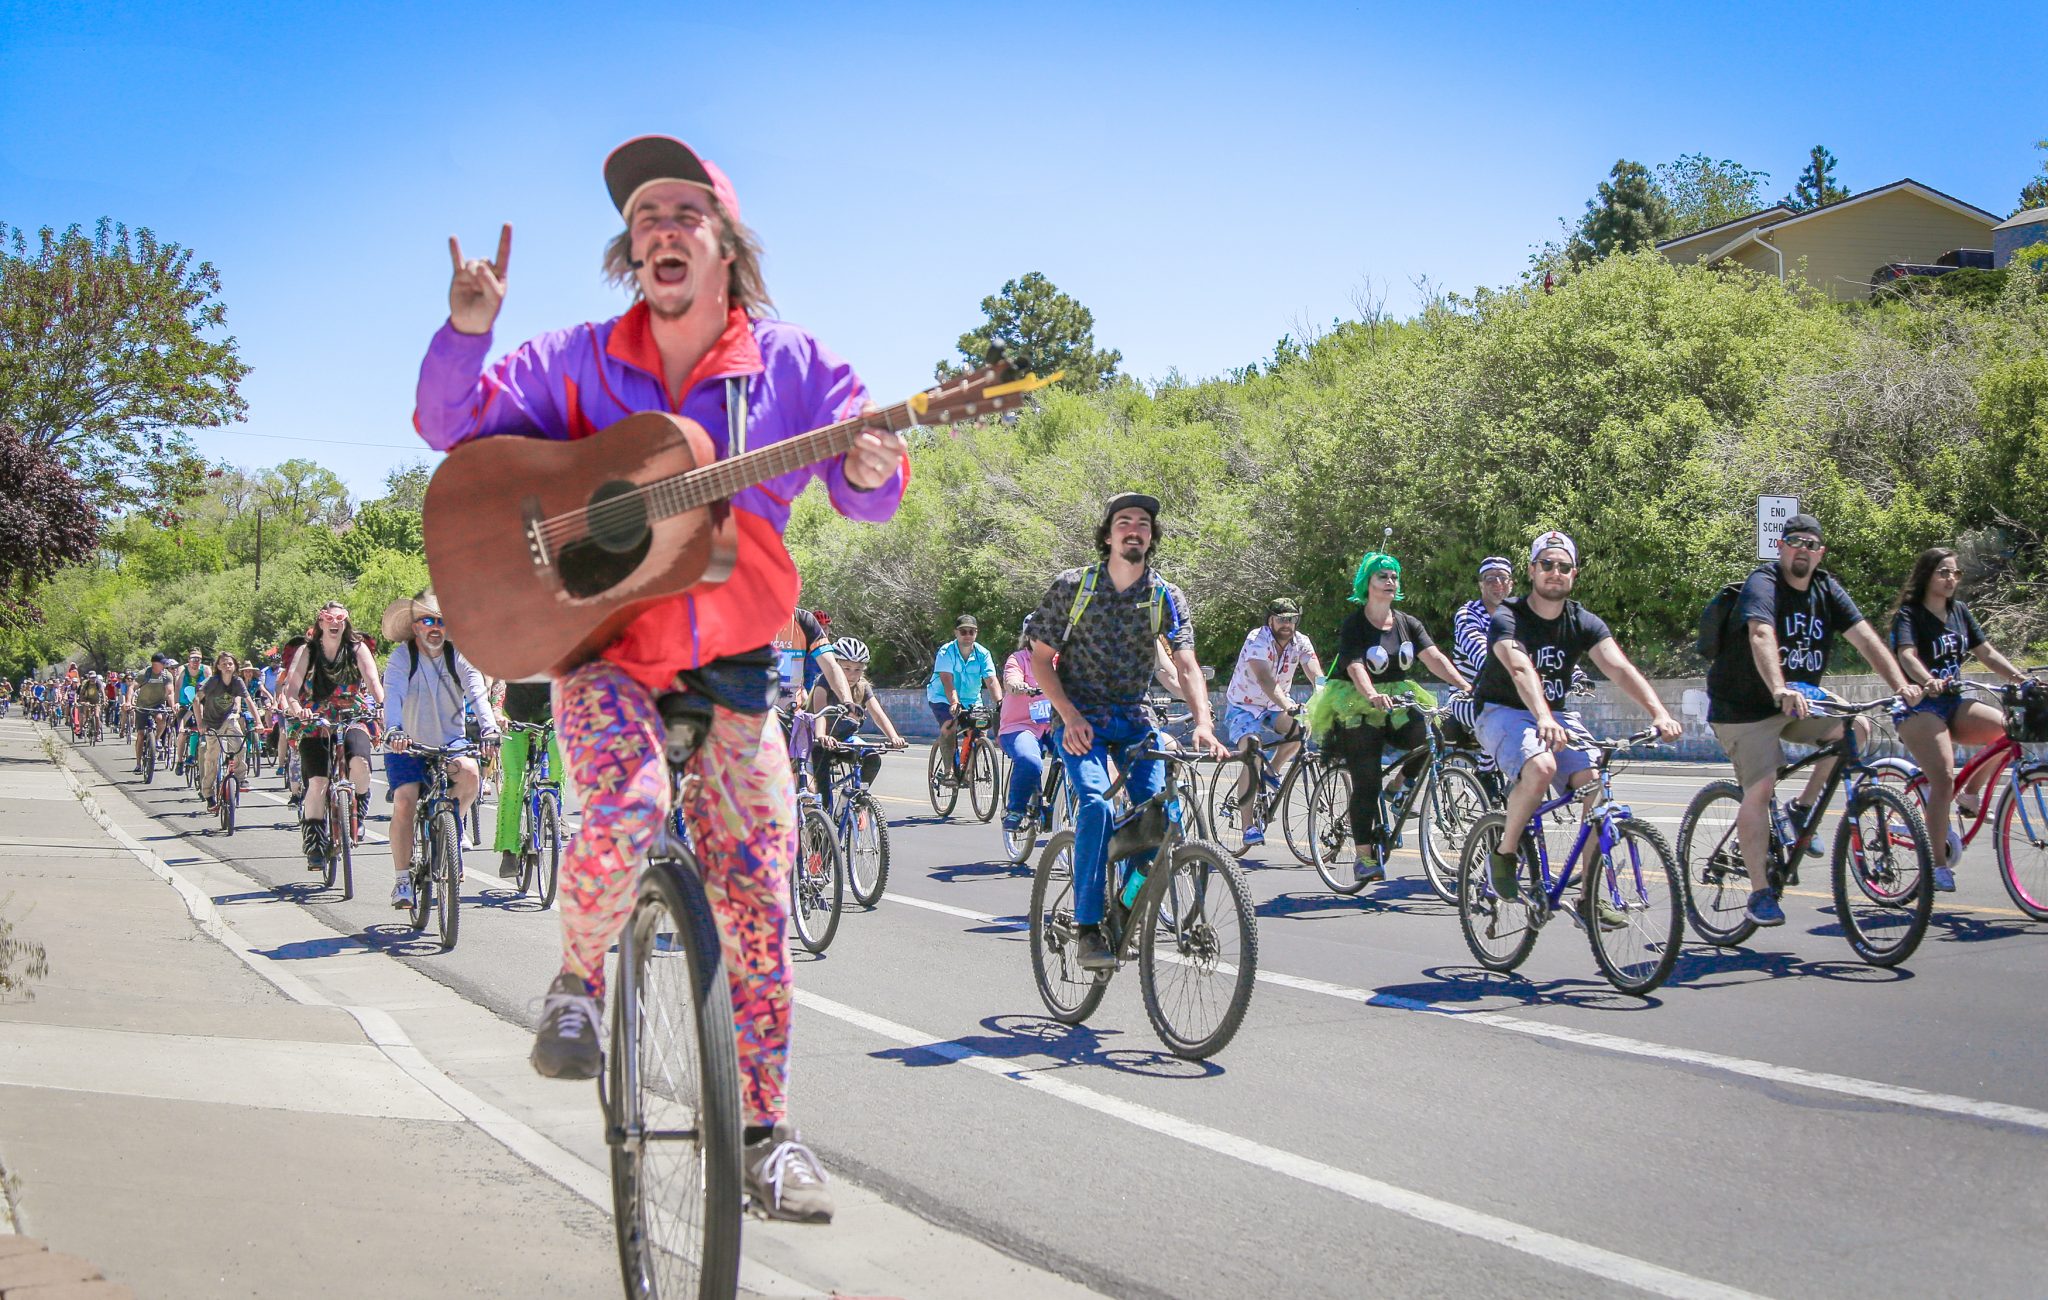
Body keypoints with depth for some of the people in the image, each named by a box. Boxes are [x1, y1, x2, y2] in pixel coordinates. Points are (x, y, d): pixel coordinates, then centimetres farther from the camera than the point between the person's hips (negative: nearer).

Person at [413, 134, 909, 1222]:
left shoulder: (791, 365, -2)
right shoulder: (577, 361, -1)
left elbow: (865, 500, -2)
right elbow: (451, 427, 0)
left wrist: (871, 471, -26)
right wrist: (467, 332, -18)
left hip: (730, 660, 1)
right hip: (599, 641, -1)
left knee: (755, 895, -2)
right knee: (626, 814, -30)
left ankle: (764, 1131, 12)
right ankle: (578, 980, 2)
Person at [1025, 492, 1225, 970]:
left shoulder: (1166, 597, -2)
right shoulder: (1072, 586, -7)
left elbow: (1186, 664, -12)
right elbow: (1041, 659, -2)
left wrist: (1203, 724, -30)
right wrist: (1070, 715, -16)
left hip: (1132, 719, 3)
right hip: (1079, 717, -3)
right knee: (1095, 804, -26)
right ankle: (1087, 927, -19)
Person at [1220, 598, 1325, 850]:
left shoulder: (1301, 642, -9)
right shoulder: (1257, 640, -24)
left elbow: (1316, 675, -22)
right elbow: (1264, 678, -39)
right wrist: (1286, 706, -53)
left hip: (1275, 706, 5)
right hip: (1244, 707, -5)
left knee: (1301, 728, -25)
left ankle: (1271, 772, 2)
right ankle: (1249, 826, -22)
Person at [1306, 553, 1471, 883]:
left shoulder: (1408, 624, 6)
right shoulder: (1353, 624, -9)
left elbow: (1434, 657, -7)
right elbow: (1355, 667, -24)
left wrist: (1465, 685, -24)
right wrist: (1373, 696, -44)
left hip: (1399, 706, 5)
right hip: (1356, 711, -5)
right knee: (1366, 784, -11)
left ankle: (1397, 787, 4)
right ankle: (1364, 857, -2)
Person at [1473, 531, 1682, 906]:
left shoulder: (1584, 622, -3)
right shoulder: (1508, 618, -17)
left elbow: (1619, 667, -19)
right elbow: (1521, 669, -37)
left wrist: (1659, 712, -36)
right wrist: (1543, 719, -56)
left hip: (1556, 714, 5)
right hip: (1503, 712, -5)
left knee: (1597, 784, -18)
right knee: (1541, 767, -35)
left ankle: (1591, 897, -5)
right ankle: (1503, 856, -12)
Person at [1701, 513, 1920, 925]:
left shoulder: (1827, 590, 2)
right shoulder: (1763, 585, -18)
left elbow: (1864, 638, -8)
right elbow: (1762, 636, -37)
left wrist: (1901, 685, -23)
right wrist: (1780, 691, -54)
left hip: (1799, 703, 7)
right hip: (1744, 707, -6)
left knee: (1856, 728, -14)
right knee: (1760, 790, -17)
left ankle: (1802, 807, 4)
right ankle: (1760, 893, -9)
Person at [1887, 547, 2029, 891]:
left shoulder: (1960, 612, 13)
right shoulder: (1909, 615, -7)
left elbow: (1986, 652, 12)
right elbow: (1907, 655, -24)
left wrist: (2020, 677, -5)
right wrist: (1928, 682, -45)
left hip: (1953, 704, 6)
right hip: (1919, 708, -6)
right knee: (1944, 778, -22)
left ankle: (1970, 795, -1)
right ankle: (1938, 864, -15)